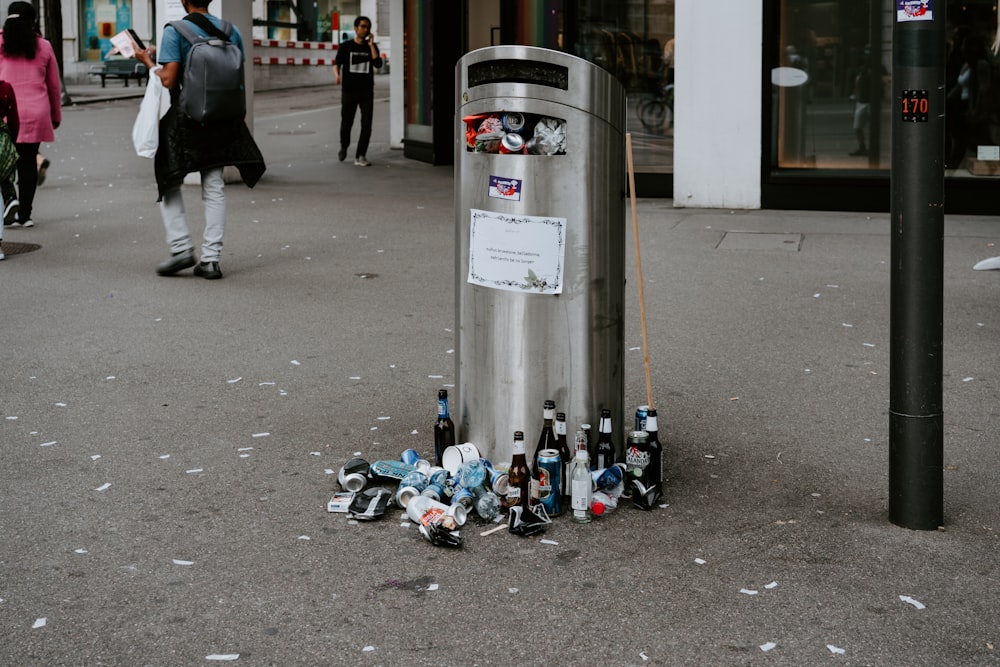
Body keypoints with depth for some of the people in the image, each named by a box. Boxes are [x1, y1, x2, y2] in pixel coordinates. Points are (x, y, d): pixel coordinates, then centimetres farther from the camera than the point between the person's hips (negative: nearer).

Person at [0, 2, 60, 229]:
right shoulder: (43, 46, 6)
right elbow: (54, 85, 11)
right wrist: (56, 115, 22)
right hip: (36, 114, 1)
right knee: (28, 161, 6)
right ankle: (25, 214, 7)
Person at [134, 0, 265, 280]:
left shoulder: (175, 32, -10)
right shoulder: (230, 31, 4)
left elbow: (169, 80, -14)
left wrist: (148, 61, 2)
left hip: (185, 119, -4)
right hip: (221, 121, 4)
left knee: (169, 182, 12)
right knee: (214, 188, 9)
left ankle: (181, 248, 2)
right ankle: (211, 258, 8)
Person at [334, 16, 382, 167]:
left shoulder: (371, 47, 7)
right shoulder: (345, 47, 3)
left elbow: (378, 64, -7)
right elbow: (337, 64, -1)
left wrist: (371, 45, -9)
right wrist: (337, 75, -22)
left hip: (367, 92, 1)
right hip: (349, 91, -1)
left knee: (366, 124, -7)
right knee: (346, 123, 3)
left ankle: (360, 156, -3)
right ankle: (344, 147, 33)